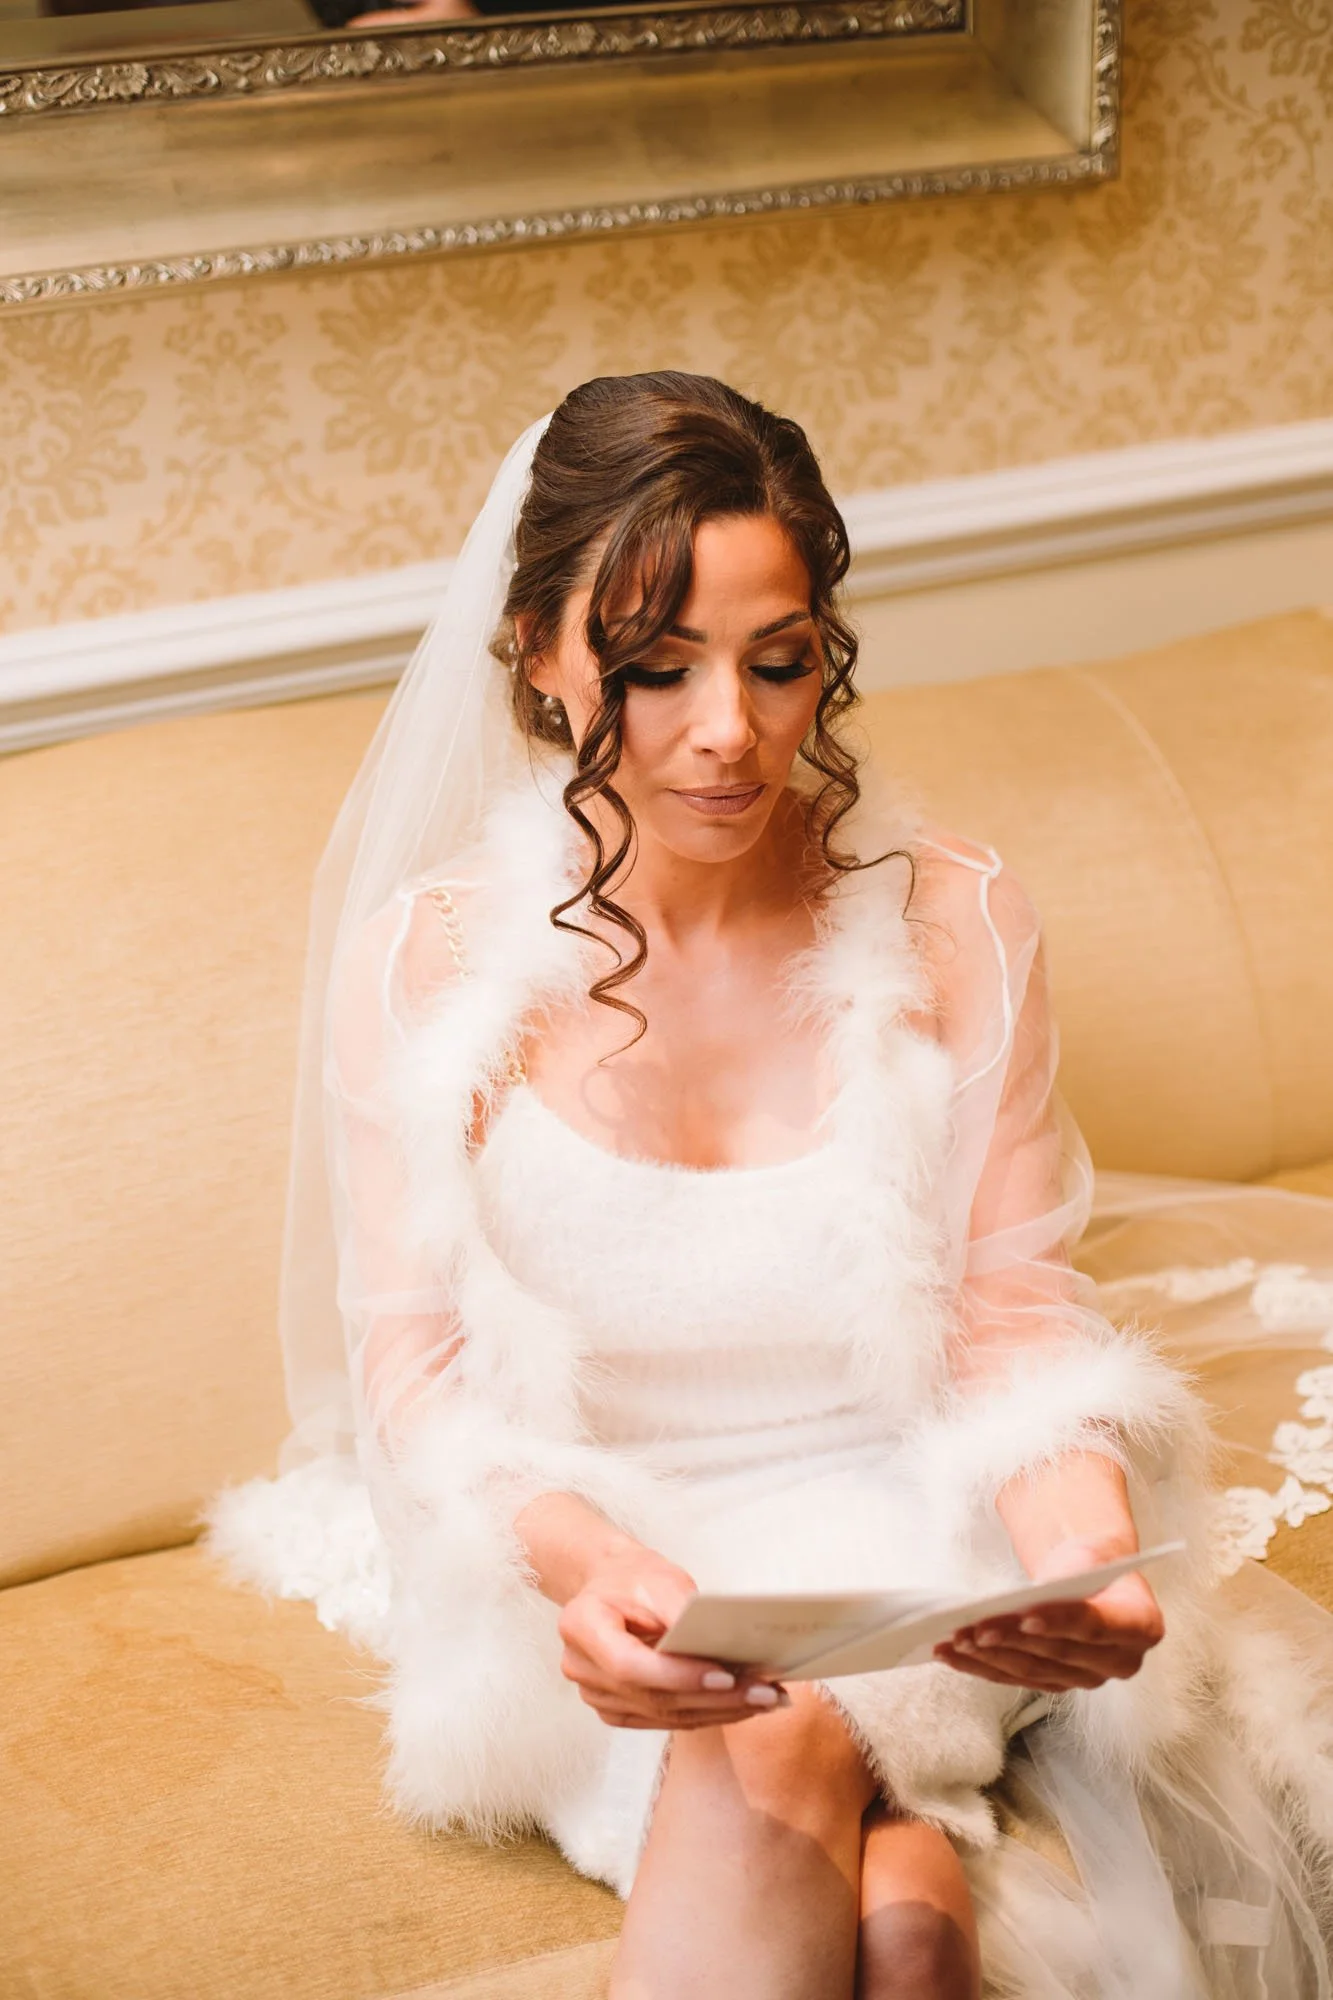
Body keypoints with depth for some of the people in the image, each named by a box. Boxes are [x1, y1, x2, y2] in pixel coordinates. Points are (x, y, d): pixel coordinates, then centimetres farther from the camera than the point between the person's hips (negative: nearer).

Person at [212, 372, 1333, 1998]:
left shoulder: (956, 928, -3)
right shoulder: (421, 959, -6)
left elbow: (1015, 1310, 0)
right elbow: (412, 1357, -5)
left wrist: (1086, 1538, -21)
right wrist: (580, 1558, -26)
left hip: (901, 1532, 1)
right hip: (583, 1571, -1)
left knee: (784, 1752, -32)